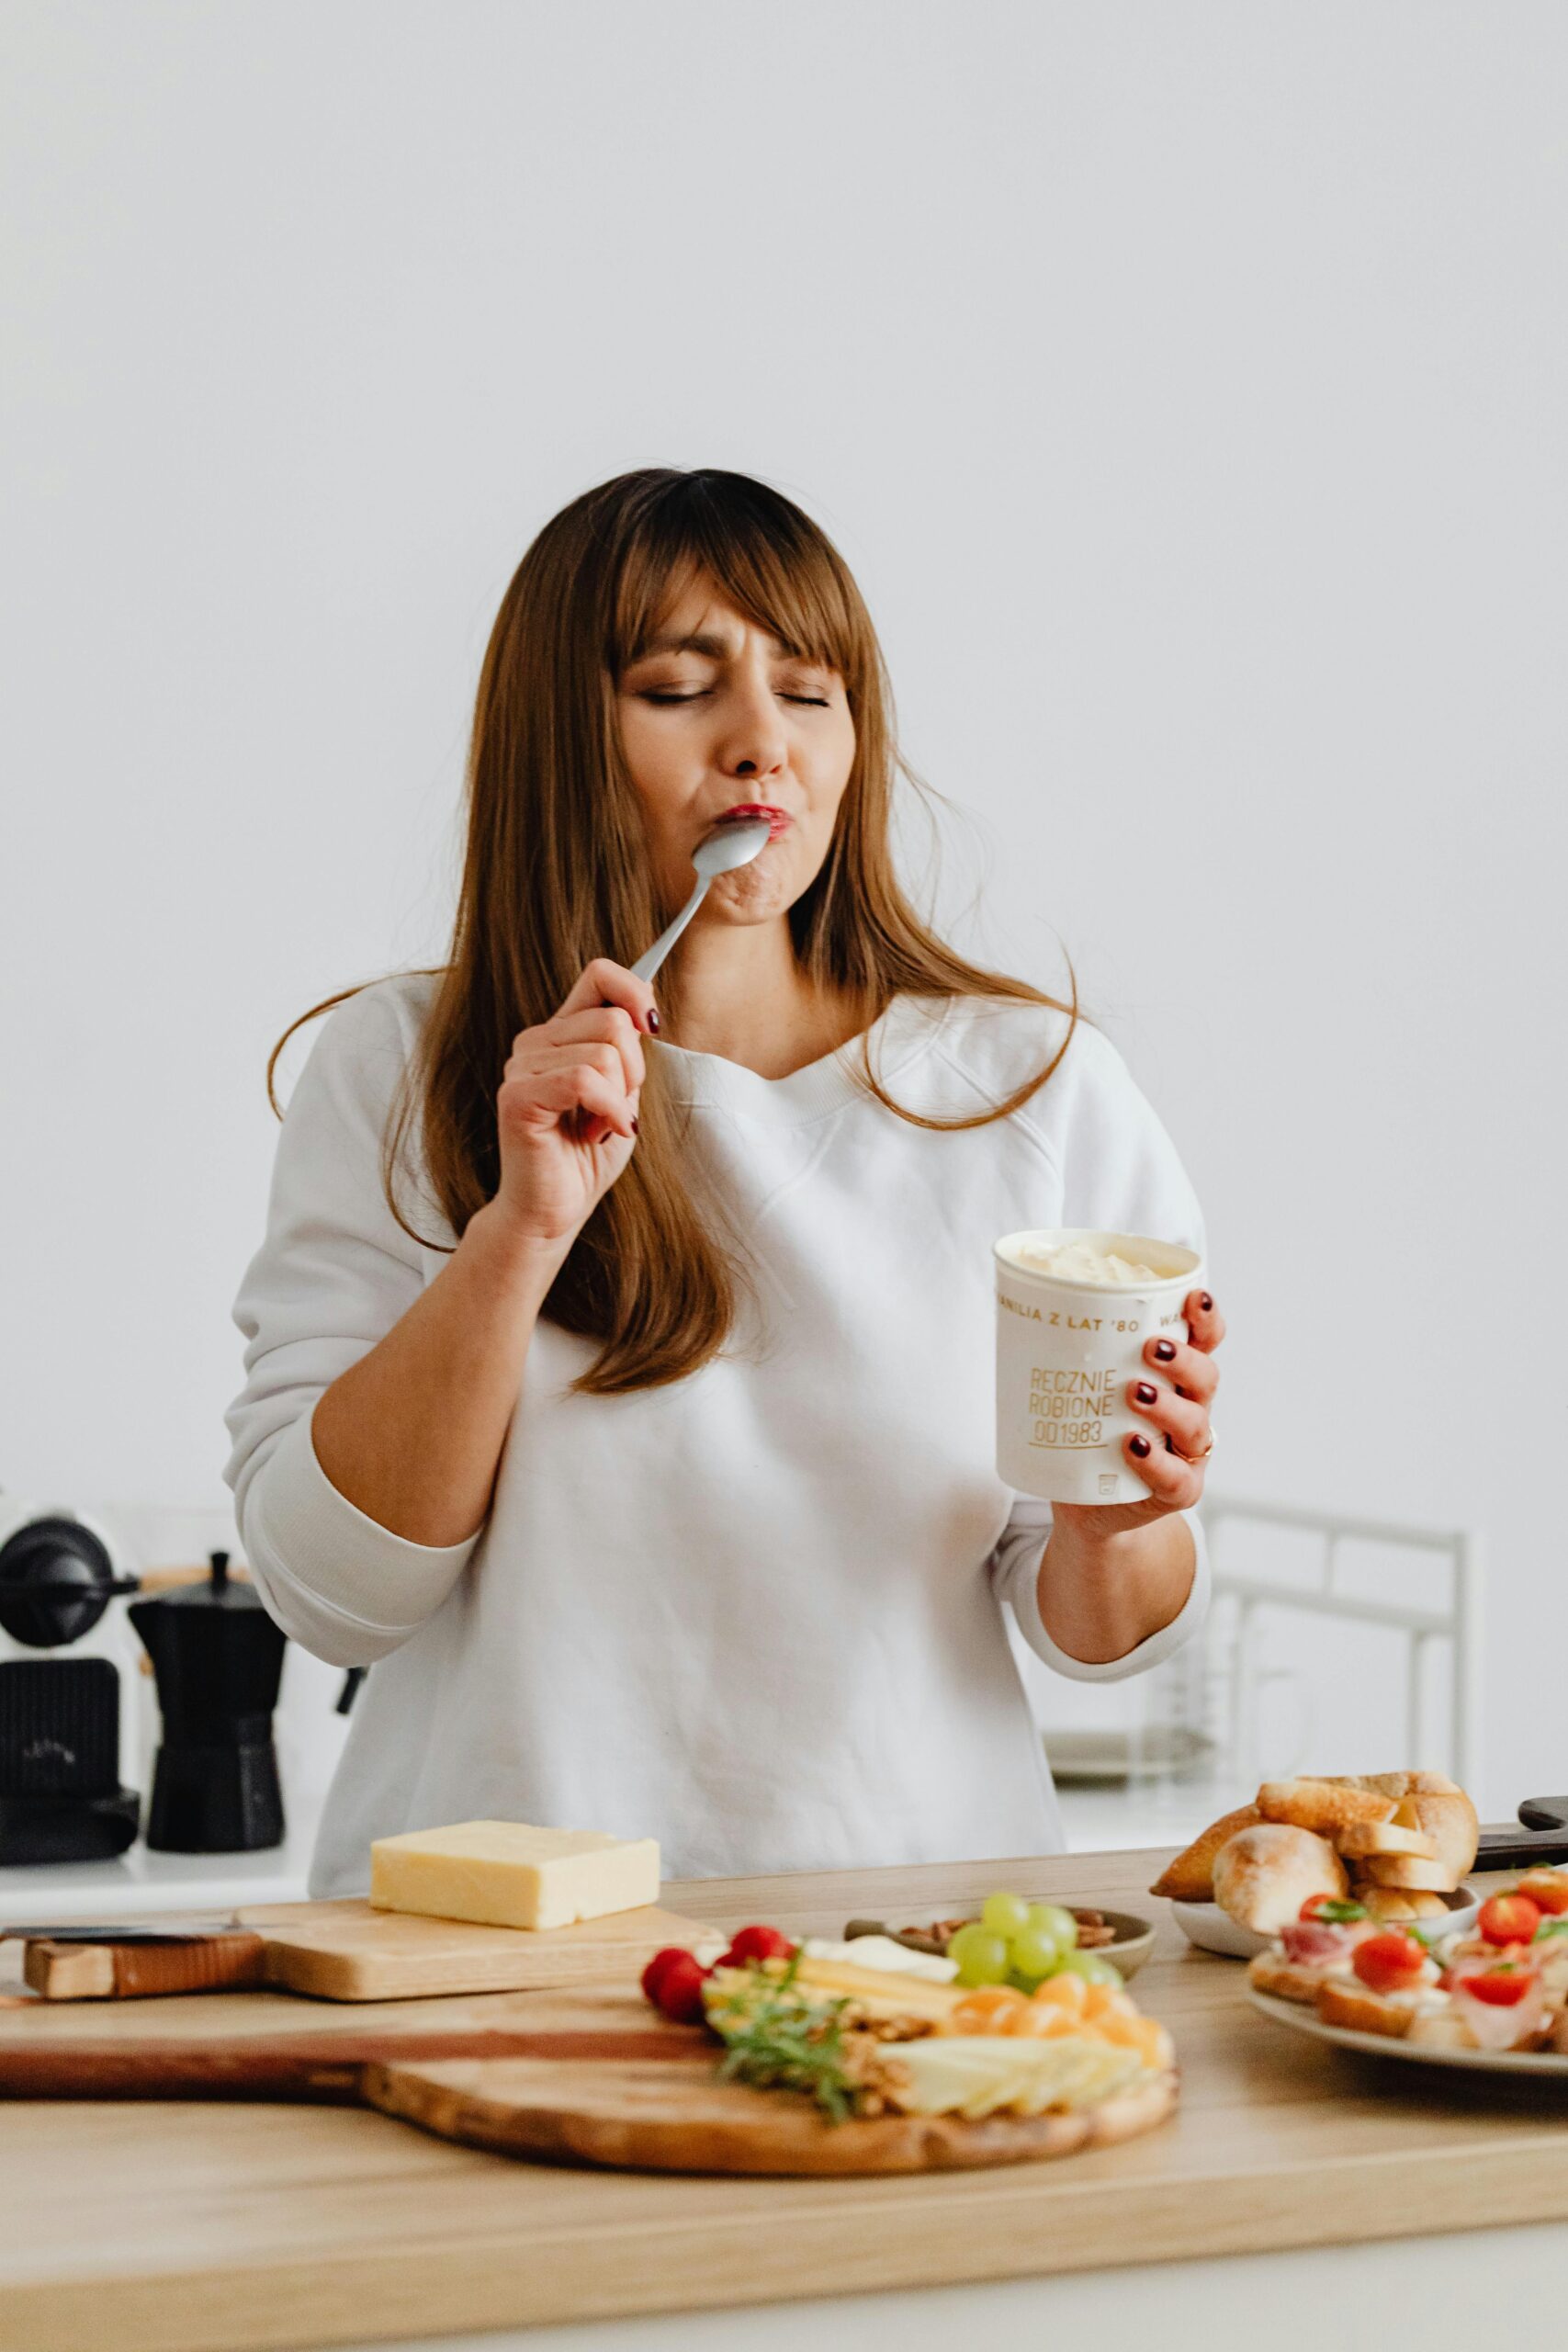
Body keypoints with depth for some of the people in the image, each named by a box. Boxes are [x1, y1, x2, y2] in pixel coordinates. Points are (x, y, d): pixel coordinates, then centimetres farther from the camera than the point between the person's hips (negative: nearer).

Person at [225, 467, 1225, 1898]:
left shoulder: (1040, 1087, 4)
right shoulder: (398, 1071, 2)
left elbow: (1094, 1633, 8)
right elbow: (329, 1592, -4)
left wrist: (1115, 1525, -13)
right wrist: (519, 1230, -14)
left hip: (914, 1918, 2)